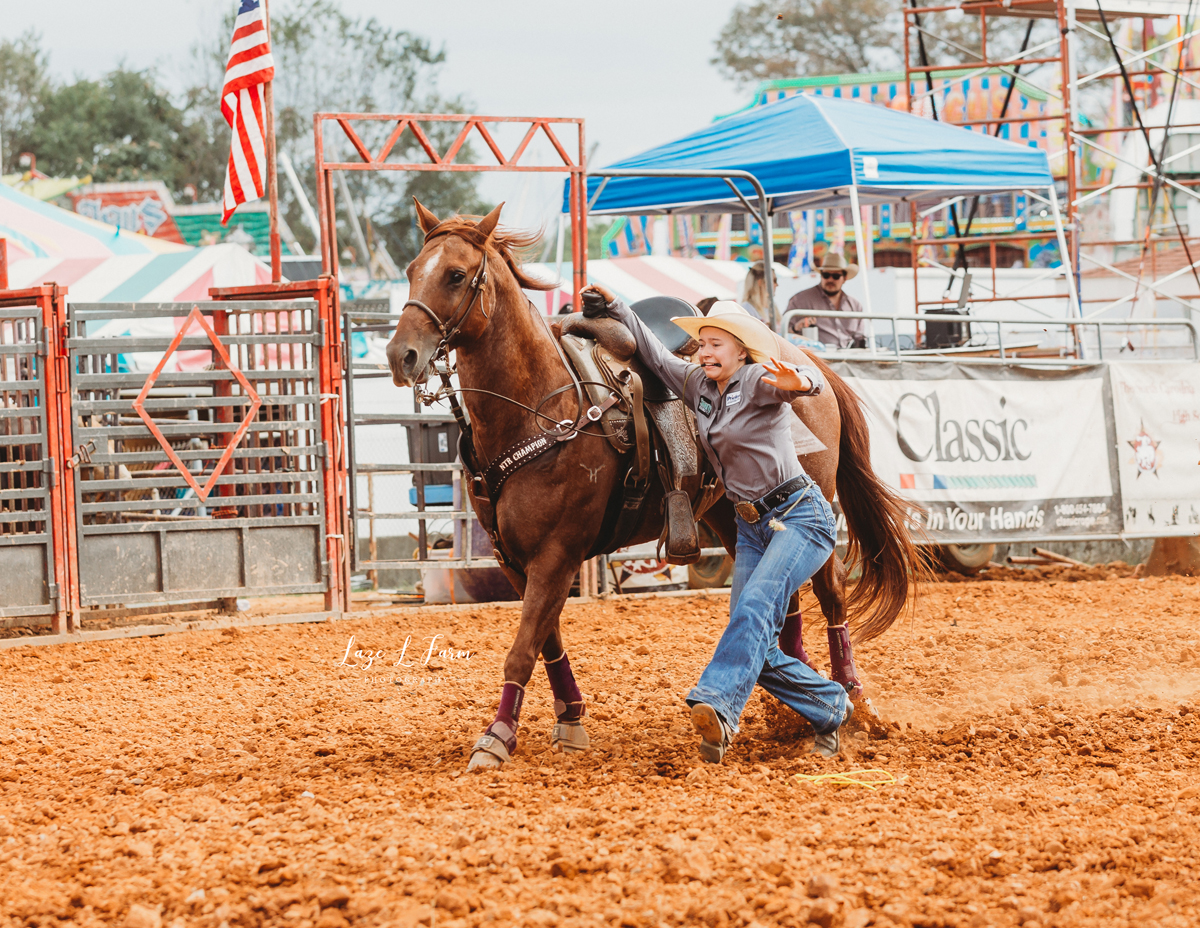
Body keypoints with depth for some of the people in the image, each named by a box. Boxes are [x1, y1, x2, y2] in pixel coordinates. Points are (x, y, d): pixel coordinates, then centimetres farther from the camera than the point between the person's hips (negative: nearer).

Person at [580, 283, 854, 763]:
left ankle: (716, 707, -47)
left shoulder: (759, 382, -15)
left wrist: (799, 381, -59)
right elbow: (658, 357, 22)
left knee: (755, 605, -29)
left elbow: (809, 381, -35)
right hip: (752, 525, 8)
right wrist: (614, 310, 18)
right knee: (756, 646, -2)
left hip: (801, 517, -8)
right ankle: (832, 709, 16)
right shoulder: (698, 385, 7)